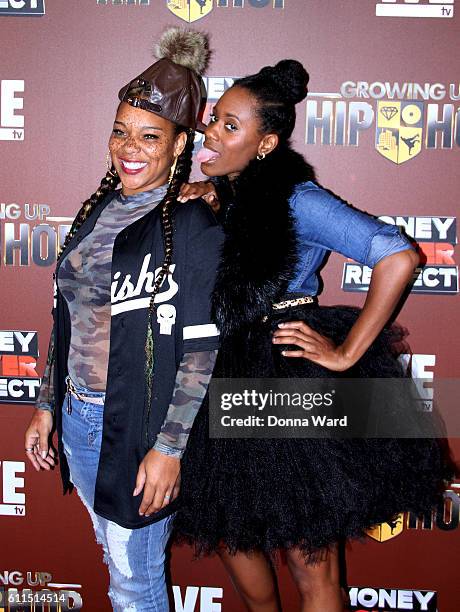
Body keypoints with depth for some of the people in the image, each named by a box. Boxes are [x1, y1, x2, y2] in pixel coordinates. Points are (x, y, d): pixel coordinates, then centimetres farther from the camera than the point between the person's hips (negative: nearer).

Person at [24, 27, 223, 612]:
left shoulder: (194, 228, -14)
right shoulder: (97, 212, 6)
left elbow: (202, 351, -15)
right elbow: (69, 318, 12)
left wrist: (170, 448, -16)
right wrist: (46, 406, 13)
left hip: (139, 428, -6)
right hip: (78, 418, 7)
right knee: (114, 556, 24)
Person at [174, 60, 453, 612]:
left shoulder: (297, 201, -16)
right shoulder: (226, 192, 4)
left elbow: (398, 257, -23)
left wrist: (346, 355, -20)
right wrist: (206, 191, 3)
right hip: (230, 380, 8)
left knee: (309, 565, 7)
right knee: (230, 533, 22)